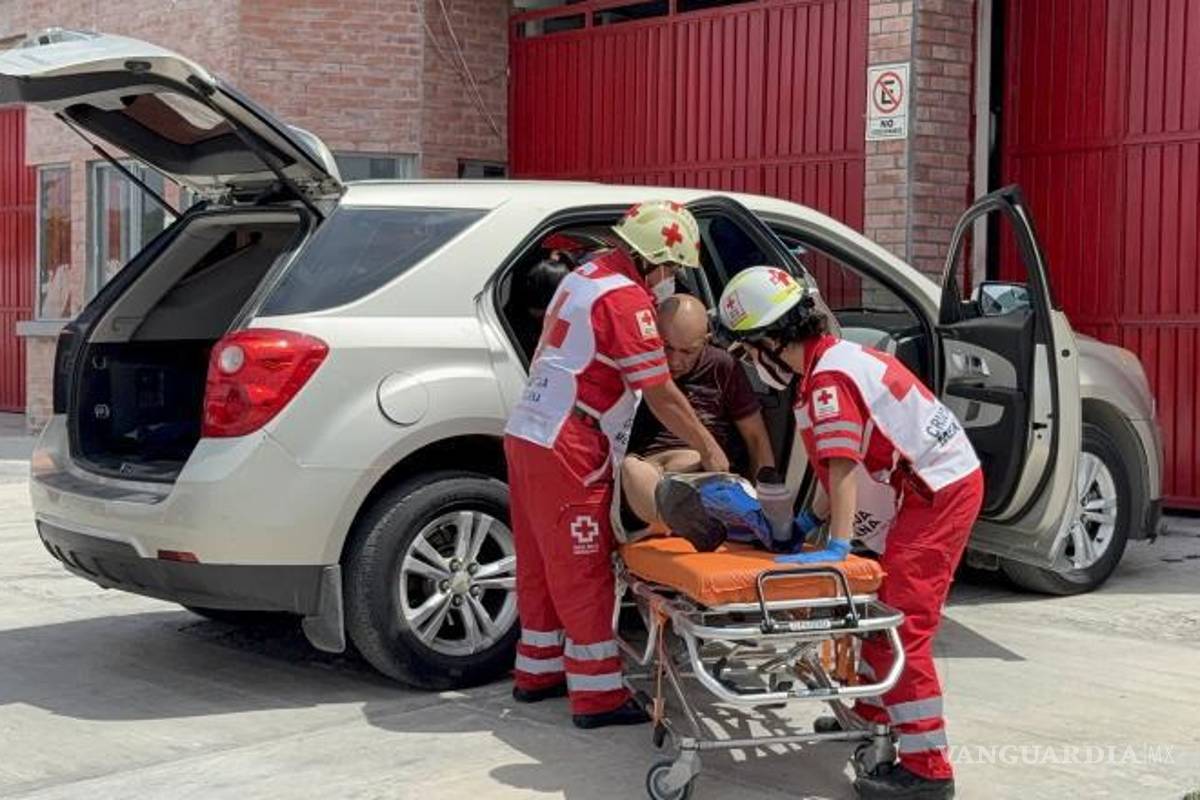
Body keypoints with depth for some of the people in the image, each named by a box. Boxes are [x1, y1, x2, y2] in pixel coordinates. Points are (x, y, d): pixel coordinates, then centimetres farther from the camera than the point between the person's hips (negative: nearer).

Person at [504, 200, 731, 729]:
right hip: (566, 452, -9)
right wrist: (710, 451, -7)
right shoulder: (625, 298, -15)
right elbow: (661, 394, -15)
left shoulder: (586, 276, 14)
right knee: (584, 573, -4)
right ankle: (598, 695, 1)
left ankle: (538, 670, 28)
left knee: (542, 563, 17)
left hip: (527, 435, 10)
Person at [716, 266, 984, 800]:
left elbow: (842, 467, -28)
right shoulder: (838, 356, 12)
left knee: (902, 622, -12)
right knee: (887, 604, 22)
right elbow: (834, 465, 16)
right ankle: (873, 712, 38)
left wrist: (837, 546, -33)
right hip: (944, 481, 11)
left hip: (939, 490, -11)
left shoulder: (827, 379, -19)